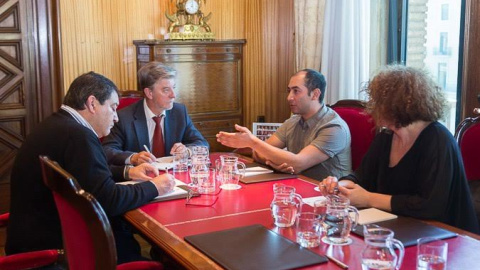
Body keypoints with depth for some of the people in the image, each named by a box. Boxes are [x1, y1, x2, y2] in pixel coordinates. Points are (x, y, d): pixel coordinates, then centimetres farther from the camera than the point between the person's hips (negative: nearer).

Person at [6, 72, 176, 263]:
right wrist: (153, 187, -10)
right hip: (52, 246, -9)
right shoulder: (78, 135, -22)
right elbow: (107, 200, -23)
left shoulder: (58, 125, 7)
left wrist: (126, 172, 13)